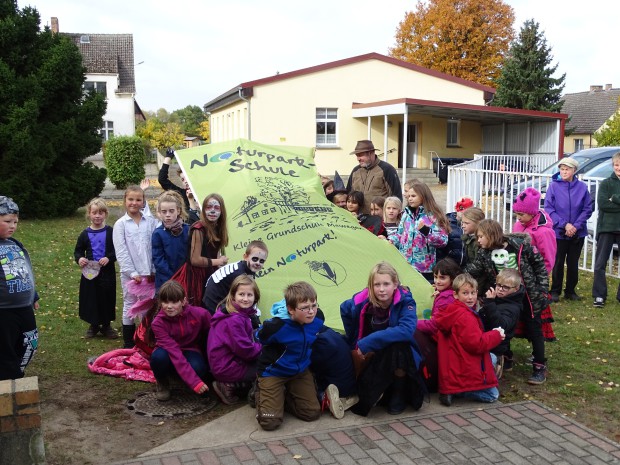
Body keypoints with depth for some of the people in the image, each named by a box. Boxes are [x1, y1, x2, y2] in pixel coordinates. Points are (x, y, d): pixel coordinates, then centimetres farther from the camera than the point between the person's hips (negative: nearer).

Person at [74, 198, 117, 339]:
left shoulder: (110, 232, -4)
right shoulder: (85, 234, 2)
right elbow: (78, 251, 10)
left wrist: (109, 258, -19)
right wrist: (79, 259, -10)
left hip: (107, 272, -1)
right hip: (90, 272, 2)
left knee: (107, 298, 6)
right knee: (91, 298, 7)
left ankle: (106, 326, 23)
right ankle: (93, 325, 25)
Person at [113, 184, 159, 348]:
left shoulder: (151, 221, 2)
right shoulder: (120, 224, -2)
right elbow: (121, 252, -5)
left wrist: (154, 270, -2)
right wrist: (132, 273, -10)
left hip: (149, 273, 1)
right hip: (130, 273, -1)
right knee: (130, 306, 8)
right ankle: (128, 344, 18)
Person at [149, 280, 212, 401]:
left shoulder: (200, 314, -22)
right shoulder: (158, 323, -24)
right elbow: (174, 353, -33)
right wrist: (194, 382, -41)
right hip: (170, 355, 0)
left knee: (198, 368, -35)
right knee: (158, 356, -35)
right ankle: (162, 383, -1)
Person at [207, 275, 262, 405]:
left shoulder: (242, 313, 6)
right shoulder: (234, 320, -25)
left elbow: (248, 338, 13)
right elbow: (245, 351, -23)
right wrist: (264, 348, -8)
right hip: (226, 368, -9)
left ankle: (230, 385, 8)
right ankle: (230, 387, -2)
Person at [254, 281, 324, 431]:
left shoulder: (316, 322, -15)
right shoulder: (276, 326, -32)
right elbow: (259, 338, -10)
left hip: (301, 372, 5)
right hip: (274, 373, -5)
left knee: (312, 414, -2)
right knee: (270, 422, -13)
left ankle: (285, 395, 24)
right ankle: (261, 392, 19)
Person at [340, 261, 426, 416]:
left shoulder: (405, 301, -23)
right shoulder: (361, 302, -17)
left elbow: (406, 330, -39)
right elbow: (344, 310, 5)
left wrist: (367, 343, -38)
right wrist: (355, 344, 5)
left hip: (399, 356, -1)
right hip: (371, 358, 2)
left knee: (398, 343, -35)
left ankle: (399, 396, -14)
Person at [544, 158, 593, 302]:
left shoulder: (582, 187, -2)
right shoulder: (553, 186, -6)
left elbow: (587, 209, -1)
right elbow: (549, 209, -8)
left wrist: (576, 226, -12)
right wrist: (564, 225, -15)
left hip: (578, 233, 2)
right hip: (558, 232, -1)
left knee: (573, 263, 10)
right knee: (558, 263, 5)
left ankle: (570, 291, 24)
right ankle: (555, 291, 17)